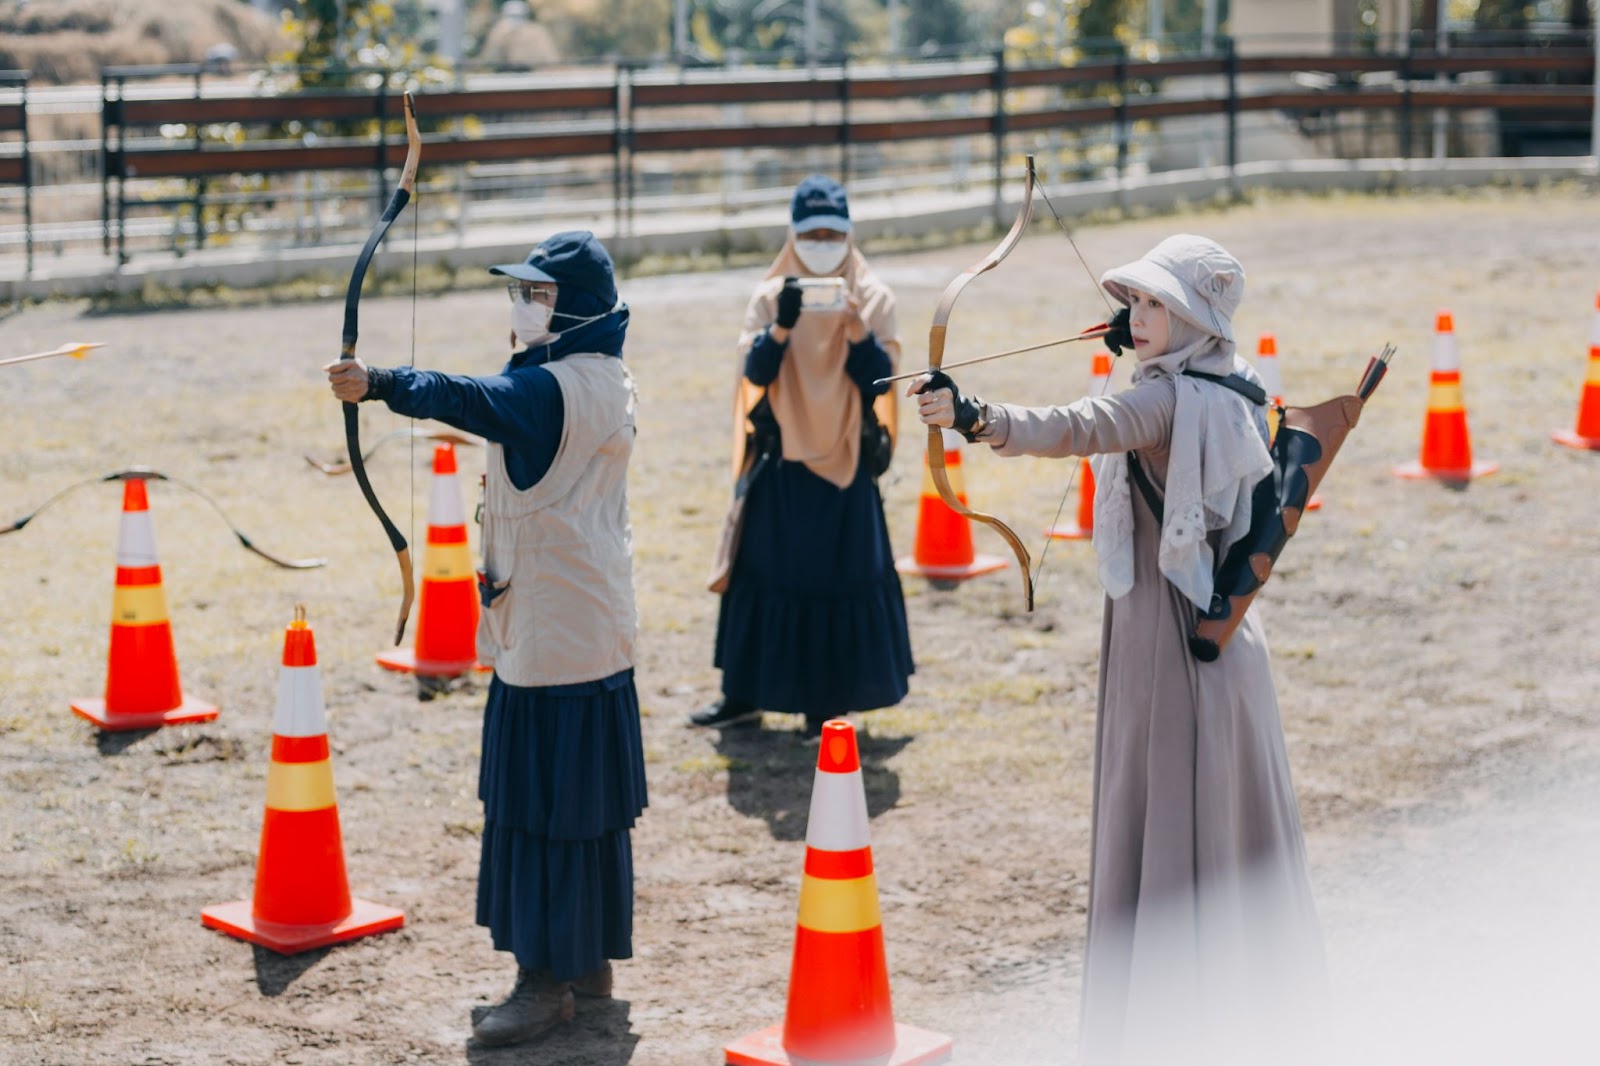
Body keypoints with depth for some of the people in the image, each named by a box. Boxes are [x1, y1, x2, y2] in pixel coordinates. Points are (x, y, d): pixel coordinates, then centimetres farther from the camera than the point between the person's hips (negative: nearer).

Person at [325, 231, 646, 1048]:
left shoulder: (555, 388, -18)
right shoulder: (603, 381, 13)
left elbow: (473, 401, -35)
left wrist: (380, 385, -46)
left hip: (553, 636, -10)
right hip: (588, 629, 10)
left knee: (544, 797, -6)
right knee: (584, 796, 15)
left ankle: (547, 978, -2)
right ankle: (589, 957, 25)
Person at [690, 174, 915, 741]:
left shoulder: (873, 297, -2)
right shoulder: (770, 296, 1)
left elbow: (879, 380, -11)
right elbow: (754, 372, -11)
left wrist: (853, 323, -25)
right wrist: (783, 325, -27)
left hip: (847, 460, -1)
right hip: (781, 459, 1)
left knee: (841, 574, 2)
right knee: (765, 570, 6)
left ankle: (829, 700, 13)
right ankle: (746, 691, 18)